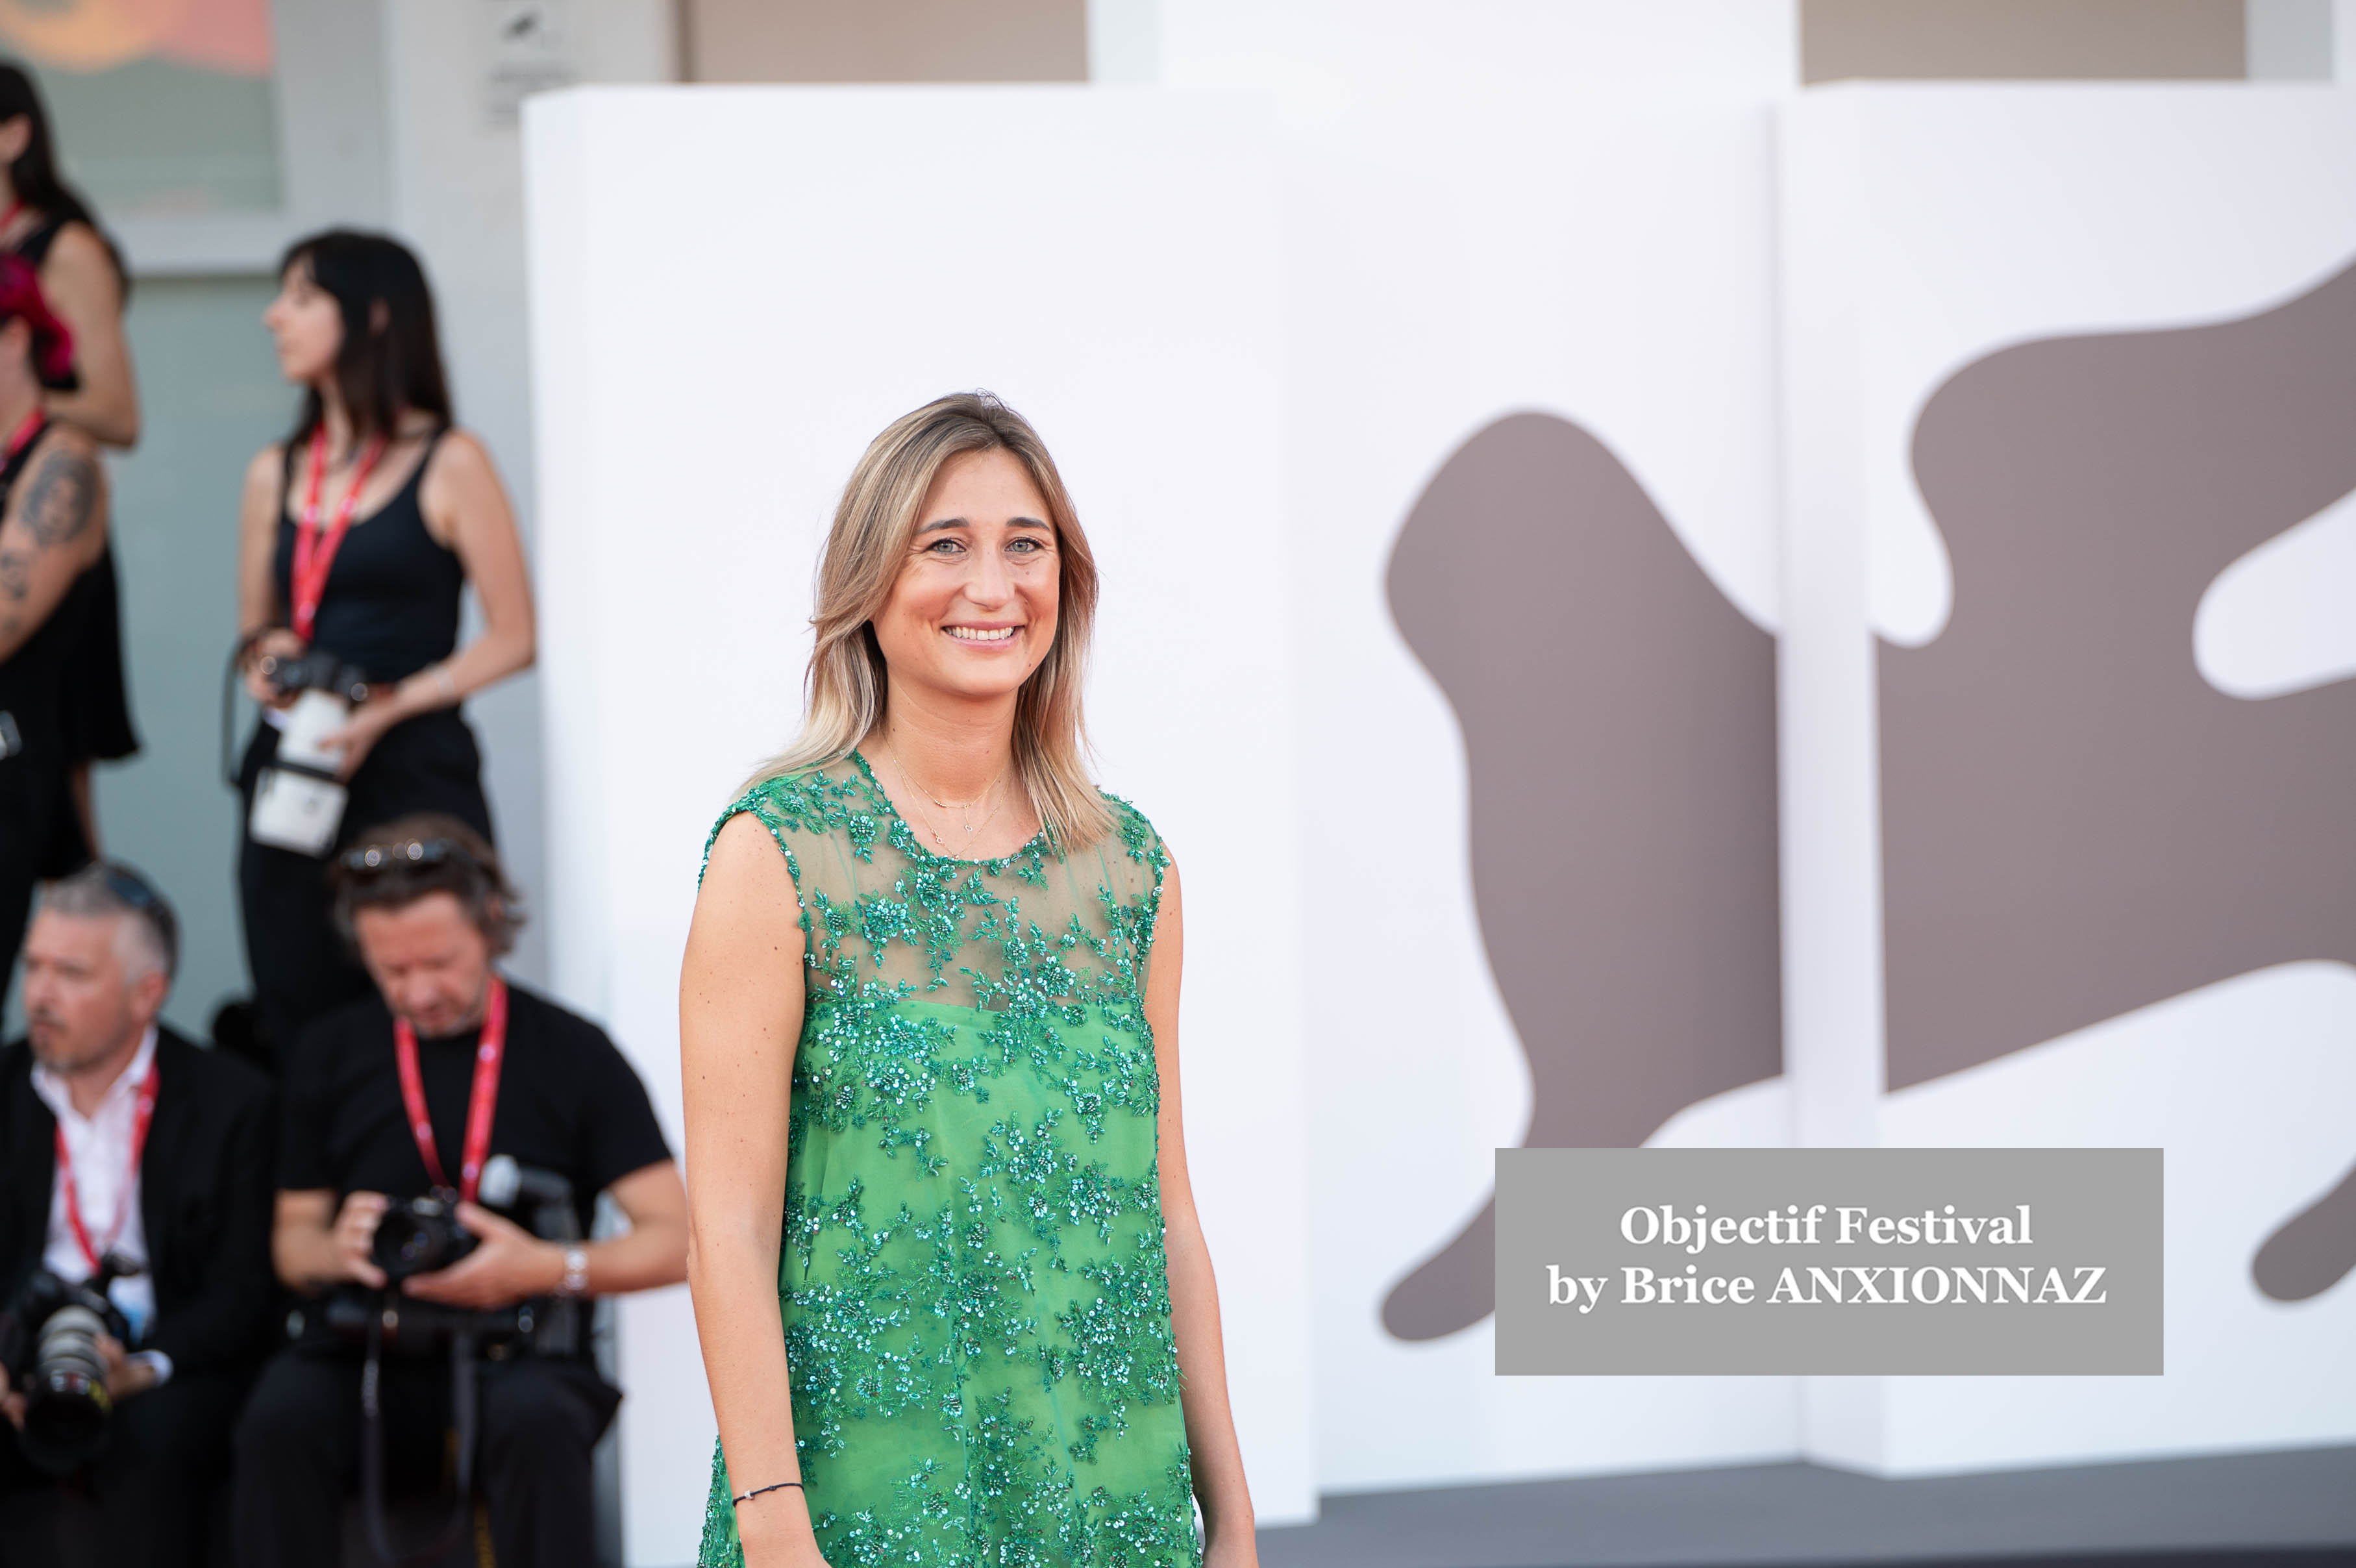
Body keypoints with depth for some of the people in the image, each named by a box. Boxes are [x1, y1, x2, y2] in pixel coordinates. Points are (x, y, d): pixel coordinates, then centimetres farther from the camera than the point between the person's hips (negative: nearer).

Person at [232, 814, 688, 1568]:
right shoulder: (330, 1053, 12)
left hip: (518, 1345, -2)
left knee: (535, 1421, -38)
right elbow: (292, 1238, 18)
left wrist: (551, 1268, -17)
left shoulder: (572, 1052, 5)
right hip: (363, 1343, 2)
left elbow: (675, 1243, 1)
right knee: (279, 1420, -33)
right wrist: (334, 1251, -7)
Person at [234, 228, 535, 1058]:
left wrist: (389, 707, -13)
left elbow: (513, 637, -3)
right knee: (296, 1016, 1)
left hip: (414, 772, -5)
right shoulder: (275, 475, 15)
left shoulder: (448, 465, 0)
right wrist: (264, 659, 0)